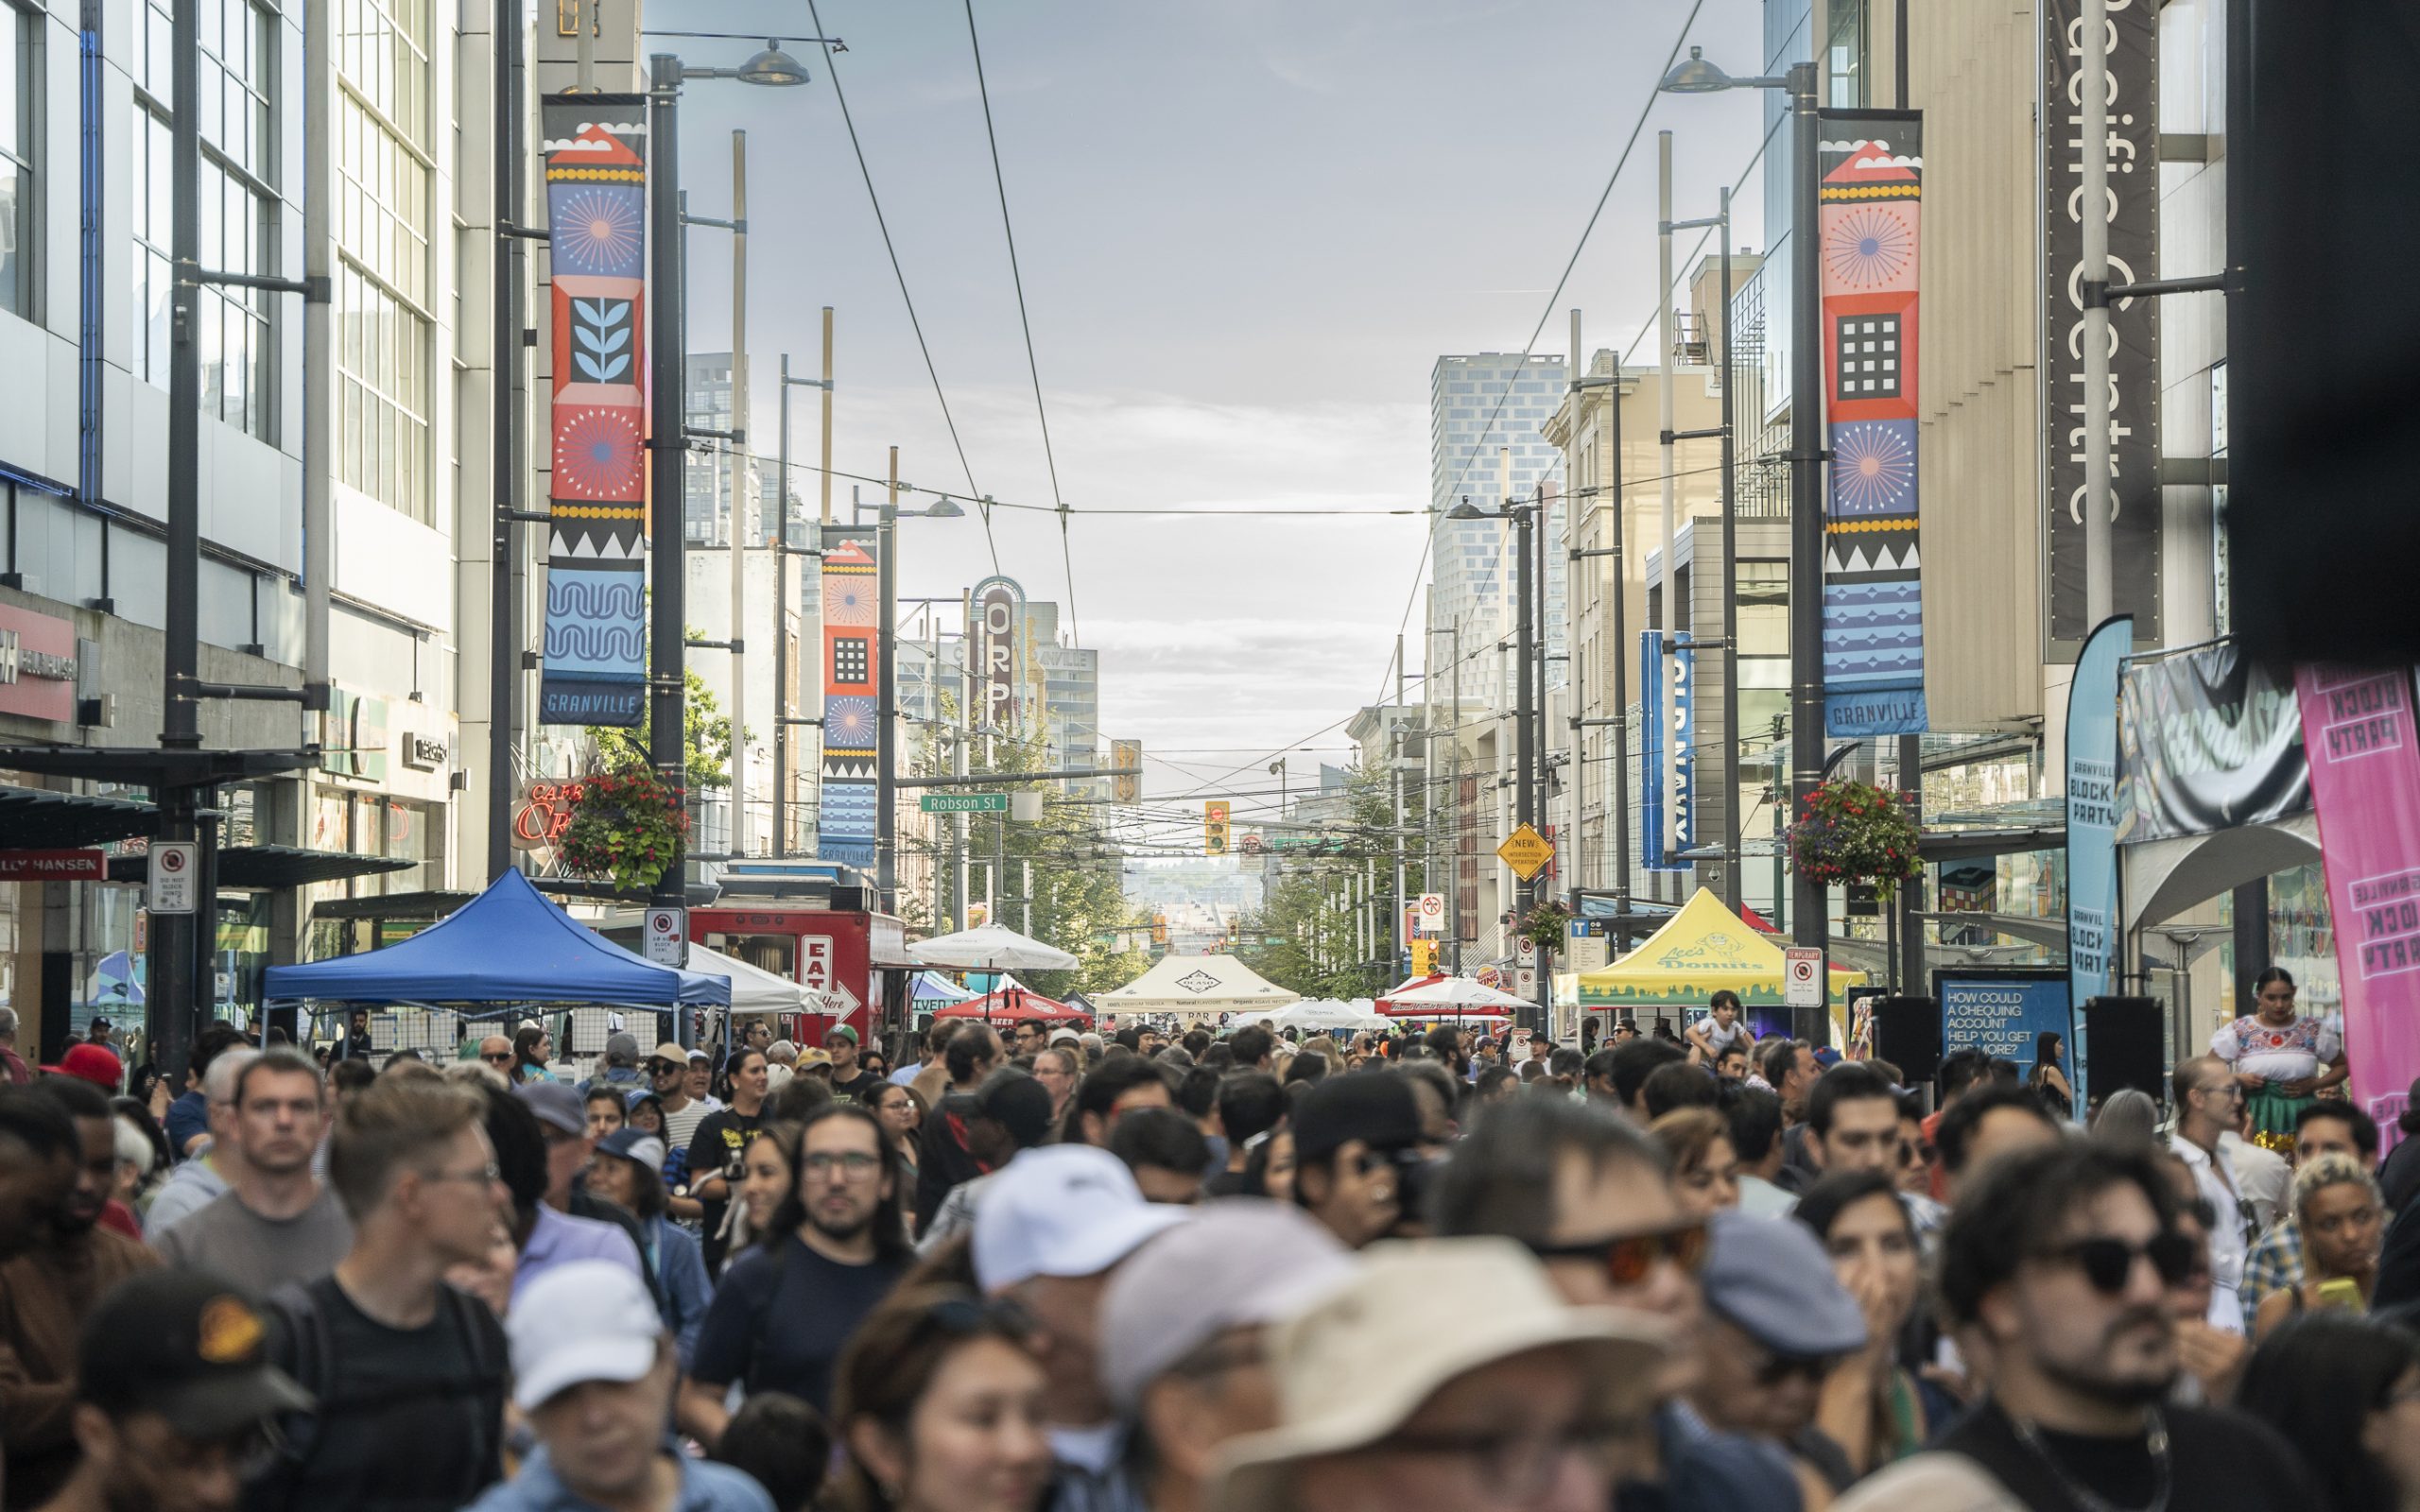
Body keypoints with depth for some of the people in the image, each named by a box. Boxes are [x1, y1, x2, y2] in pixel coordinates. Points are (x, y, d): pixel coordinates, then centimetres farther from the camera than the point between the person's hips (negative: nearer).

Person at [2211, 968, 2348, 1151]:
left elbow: (2342, 1066, 15)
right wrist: (2237, 1078, -9)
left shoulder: (2313, 1029, 6)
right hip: (2257, 1120, 0)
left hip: (2301, 1118, 1)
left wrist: (2314, 1084, -2)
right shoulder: (2240, 1031, 4)